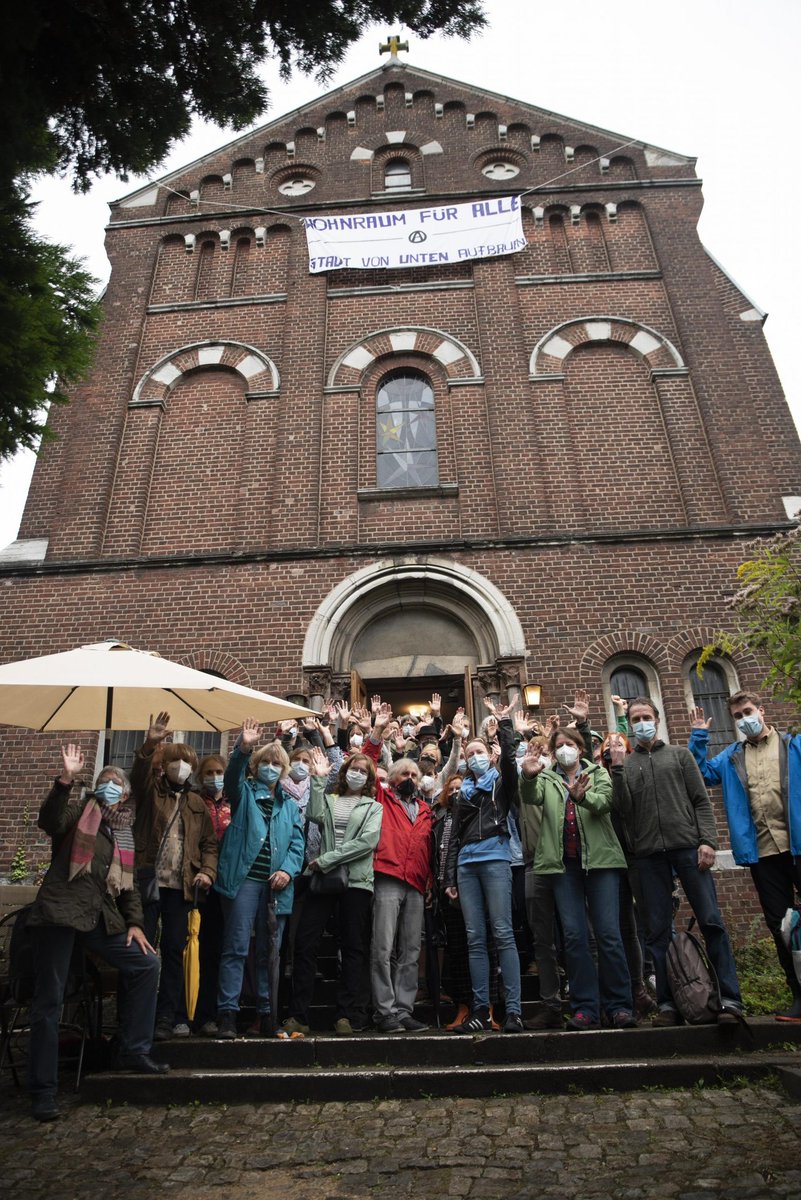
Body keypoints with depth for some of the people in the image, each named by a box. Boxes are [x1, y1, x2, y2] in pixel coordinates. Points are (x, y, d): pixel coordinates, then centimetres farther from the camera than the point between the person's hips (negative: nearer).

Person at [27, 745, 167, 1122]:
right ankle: (43, 1089, 12)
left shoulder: (124, 833, 16)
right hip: (59, 912, -6)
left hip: (101, 918, 6)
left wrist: (135, 923, 8)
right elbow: (49, 821, -24)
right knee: (49, 1001, -1)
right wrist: (66, 778, -37)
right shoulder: (78, 812, 0)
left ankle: (133, 1051, 14)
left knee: (145, 963, 3)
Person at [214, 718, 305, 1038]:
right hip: (243, 878, -3)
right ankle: (227, 1013, 0)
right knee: (236, 947, -5)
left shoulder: (290, 804, 18)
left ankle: (267, 1014, 19)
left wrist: (288, 870, -8)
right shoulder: (244, 793, 10)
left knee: (269, 952, 10)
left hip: (276, 884, 3)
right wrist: (243, 747, -31)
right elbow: (232, 775, -13)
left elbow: (297, 844, 10)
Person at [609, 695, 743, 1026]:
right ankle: (668, 1003, 10)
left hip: (687, 846, -1)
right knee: (658, 932, 4)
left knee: (711, 921, -5)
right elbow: (623, 810, 0)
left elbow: (701, 801, 7)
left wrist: (707, 840, -6)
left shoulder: (679, 754, 13)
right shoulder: (625, 764, 13)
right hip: (649, 854, 1)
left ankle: (730, 998, 3)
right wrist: (617, 768, -7)